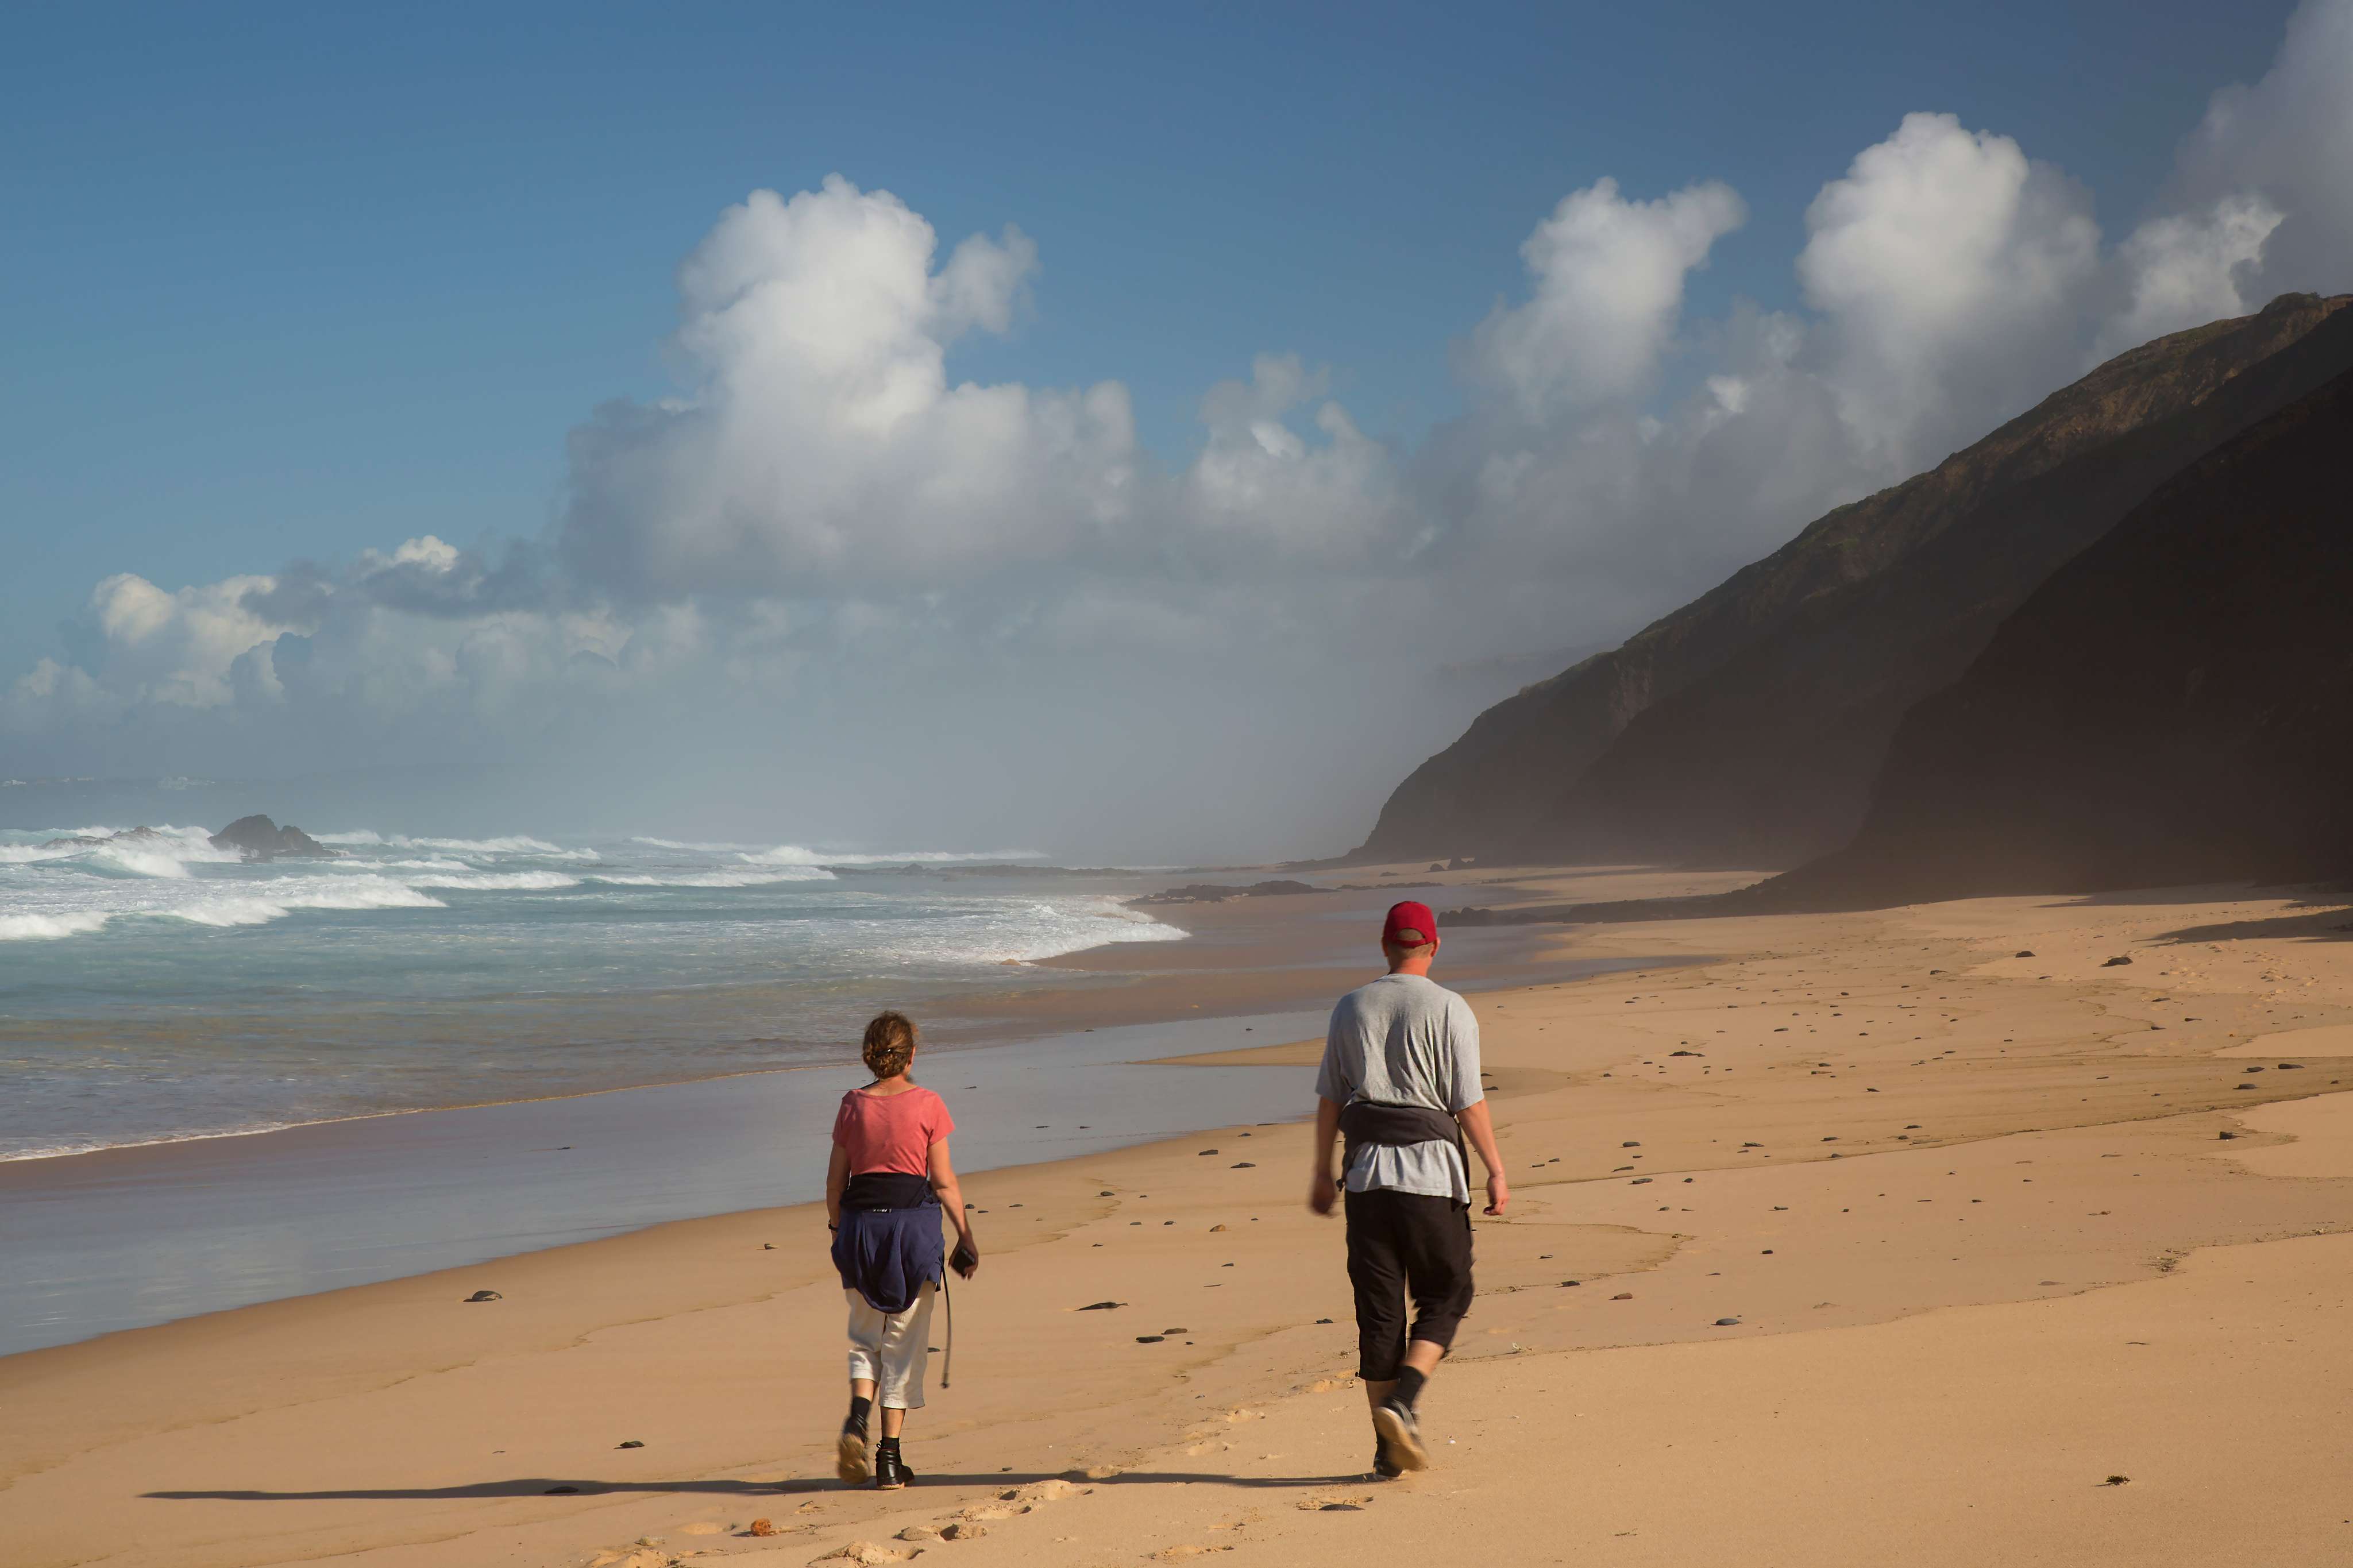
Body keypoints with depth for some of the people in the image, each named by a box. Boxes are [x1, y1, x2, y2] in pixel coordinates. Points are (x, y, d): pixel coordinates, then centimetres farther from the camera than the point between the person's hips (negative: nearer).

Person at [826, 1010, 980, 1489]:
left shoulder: (853, 1105, 2)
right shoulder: (927, 1105, -5)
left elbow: (835, 1181, 6)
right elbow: (944, 1181, -4)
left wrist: (837, 1229, 19)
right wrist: (966, 1236, 4)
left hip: (861, 1222, 2)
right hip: (913, 1221, -2)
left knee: (865, 1336, 17)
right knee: (905, 1341, 6)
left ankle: (858, 1415, -11)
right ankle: (890, 1457, 5)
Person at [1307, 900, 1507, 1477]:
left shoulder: (1351, 1008, 8)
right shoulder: (1449, 1010, -5)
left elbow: (1329, 1098, 9)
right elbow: (1469, 1102, -8)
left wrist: (1323, 1172, 15)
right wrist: (1496, 1170, 0)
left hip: (1366, 1170, 4)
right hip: (1431, 1171, -4)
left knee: (1378, 1307, 7)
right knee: (1444, 1297, 10)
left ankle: (1388, 1448, 8)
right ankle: (1402, 1403, -11)